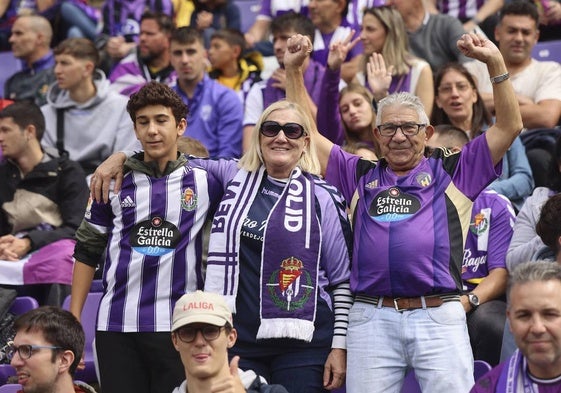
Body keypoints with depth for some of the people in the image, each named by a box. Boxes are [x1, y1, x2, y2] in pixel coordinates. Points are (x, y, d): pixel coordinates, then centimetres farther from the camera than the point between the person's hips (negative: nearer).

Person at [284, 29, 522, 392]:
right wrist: (294, 70, 19)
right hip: (371, 318, 2)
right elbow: (306, 135, 25)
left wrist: (496, 63, -2)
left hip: (439, 317, -2)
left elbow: (510, 126, 7)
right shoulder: (360, 176, 20)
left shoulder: (451, 172, 11)